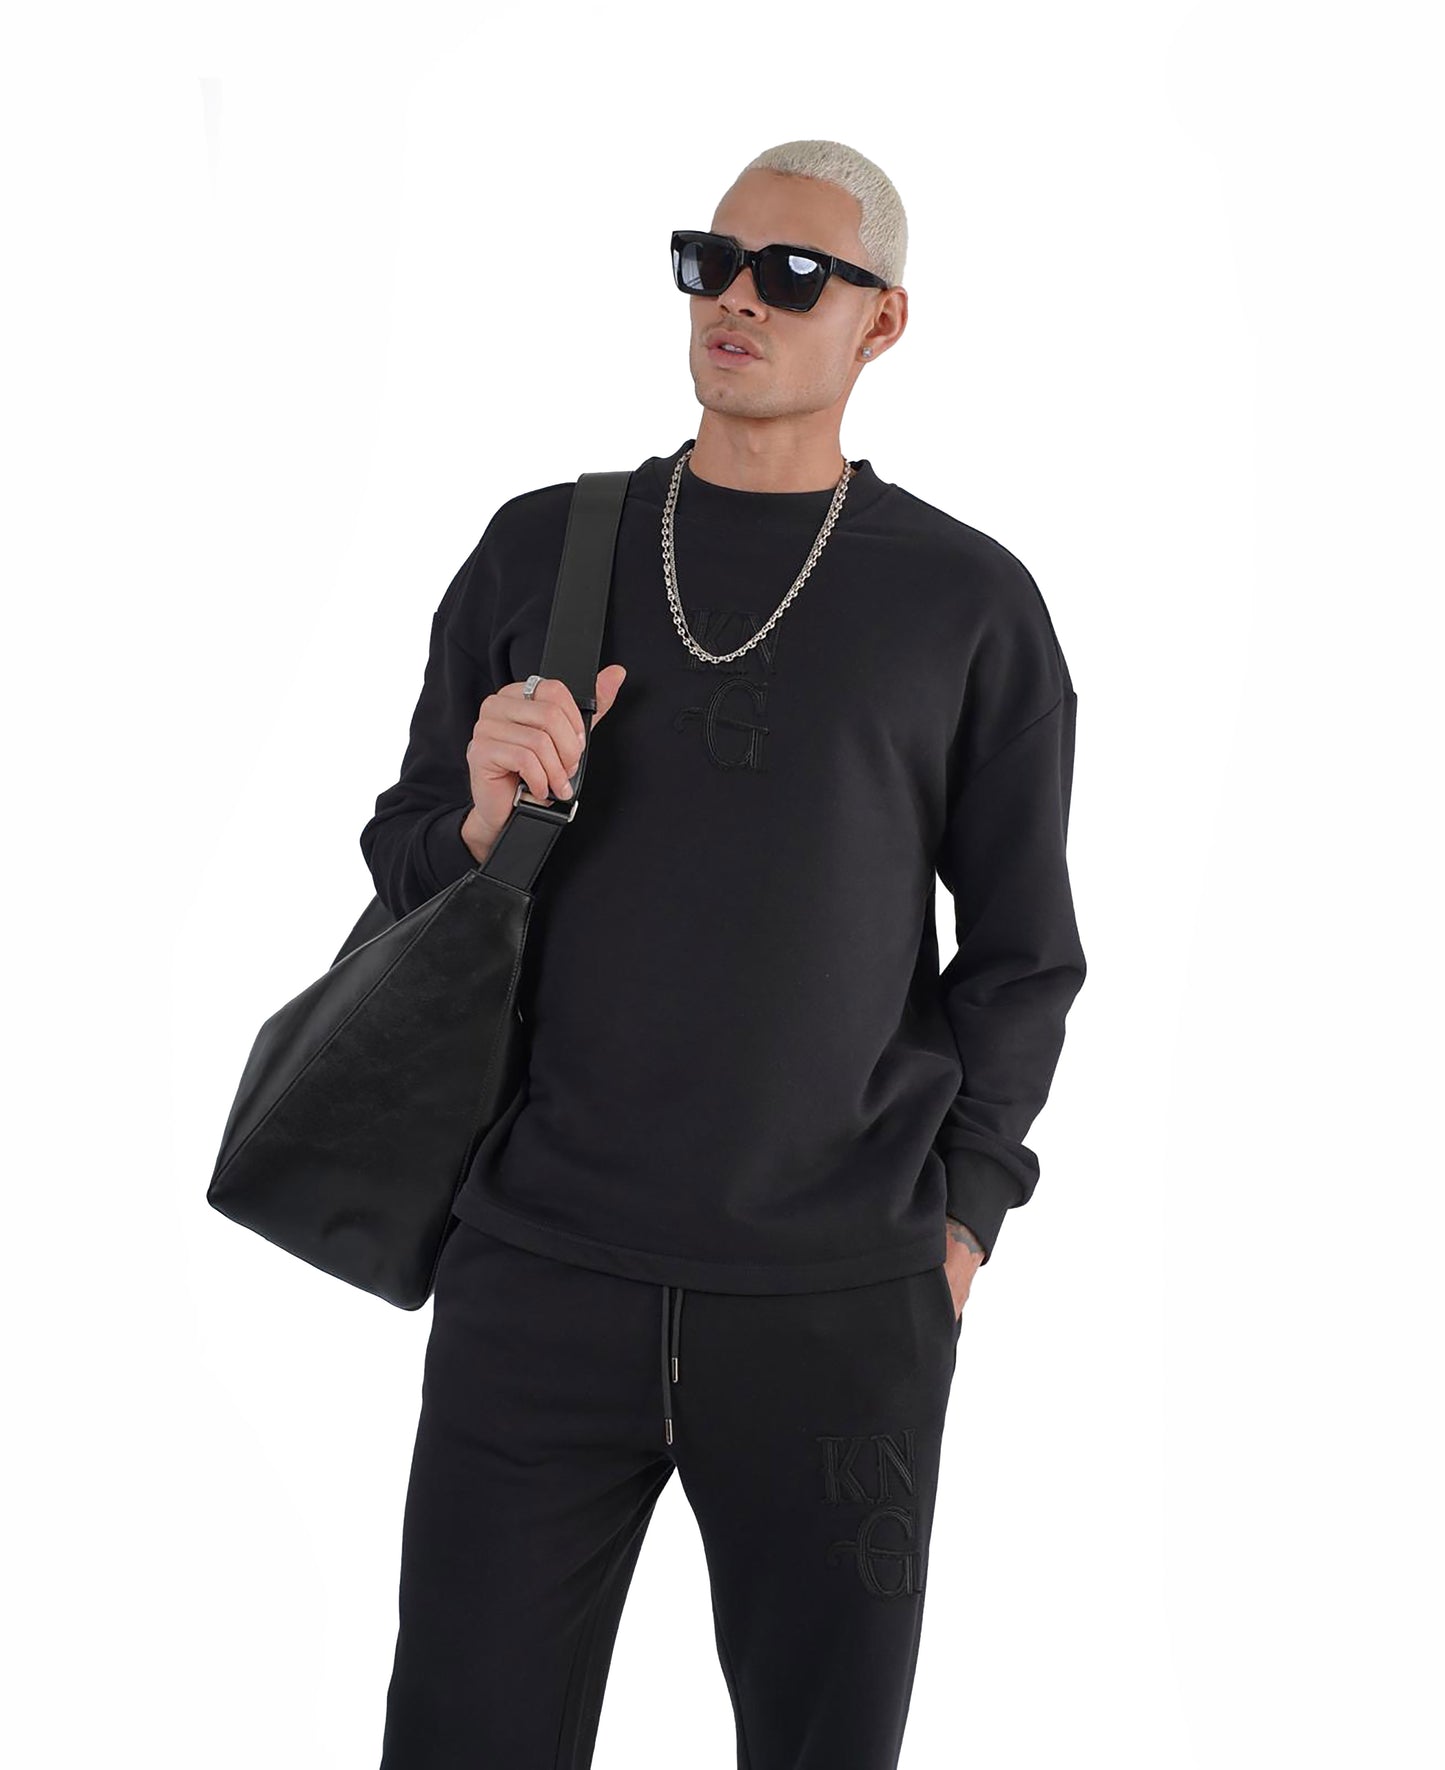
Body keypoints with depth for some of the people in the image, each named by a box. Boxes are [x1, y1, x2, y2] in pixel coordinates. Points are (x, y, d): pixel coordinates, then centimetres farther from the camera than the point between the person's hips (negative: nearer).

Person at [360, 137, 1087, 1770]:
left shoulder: (968, 603, 2)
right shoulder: (540, 551, 7)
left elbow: (1020, 946, 8)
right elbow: (404, 873, 11)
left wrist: (958, 1212, 2)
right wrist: (486, 817, -10)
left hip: (842, 1303, -1)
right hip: (541, 1276, 1)